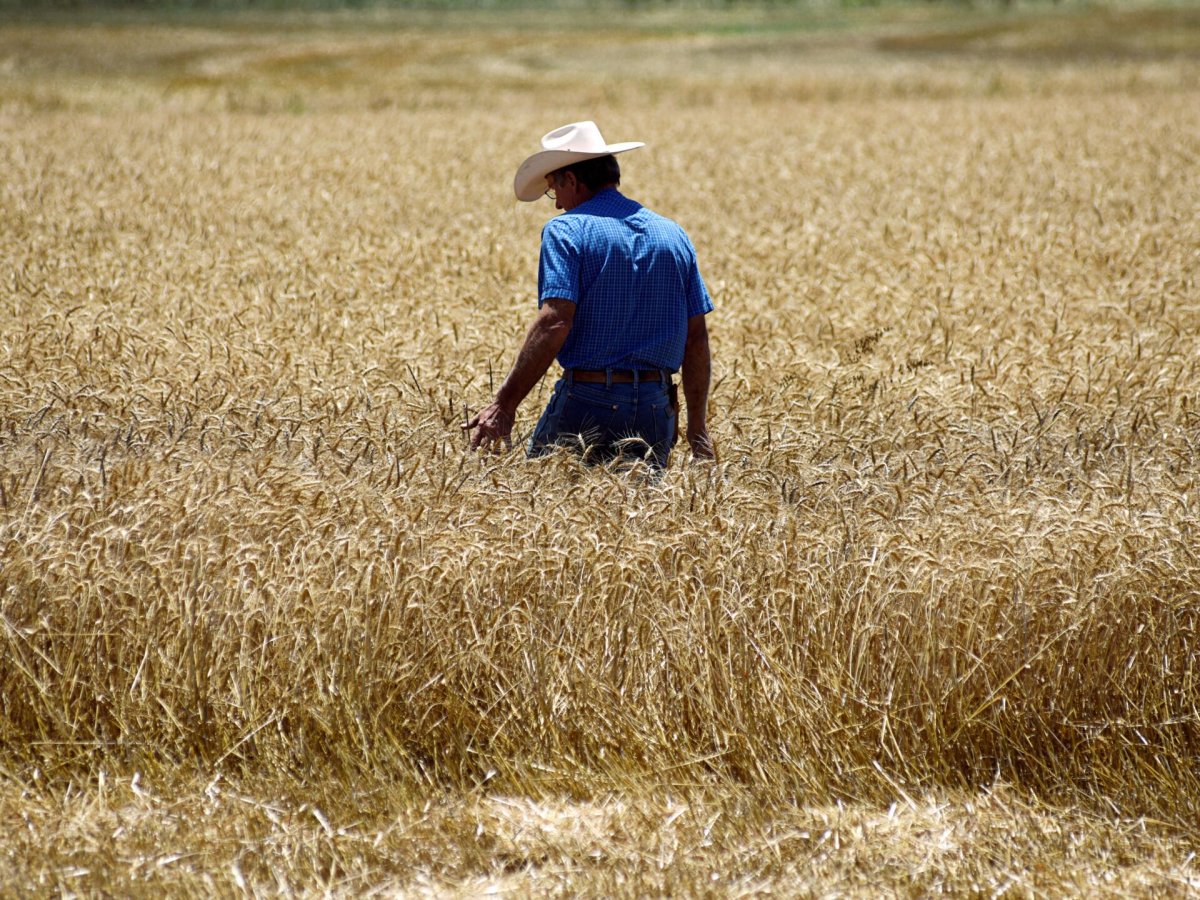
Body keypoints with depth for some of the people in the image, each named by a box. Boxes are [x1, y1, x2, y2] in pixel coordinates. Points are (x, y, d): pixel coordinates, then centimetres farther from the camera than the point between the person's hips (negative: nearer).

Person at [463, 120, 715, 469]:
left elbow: (554, 322, -16)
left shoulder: (566, 230, -3)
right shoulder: (674, 235, 13)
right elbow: (697, 337, 12)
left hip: (587, 401, -5)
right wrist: (698, 428, 17)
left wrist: (505, 404, -15)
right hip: (656, 407, 5)